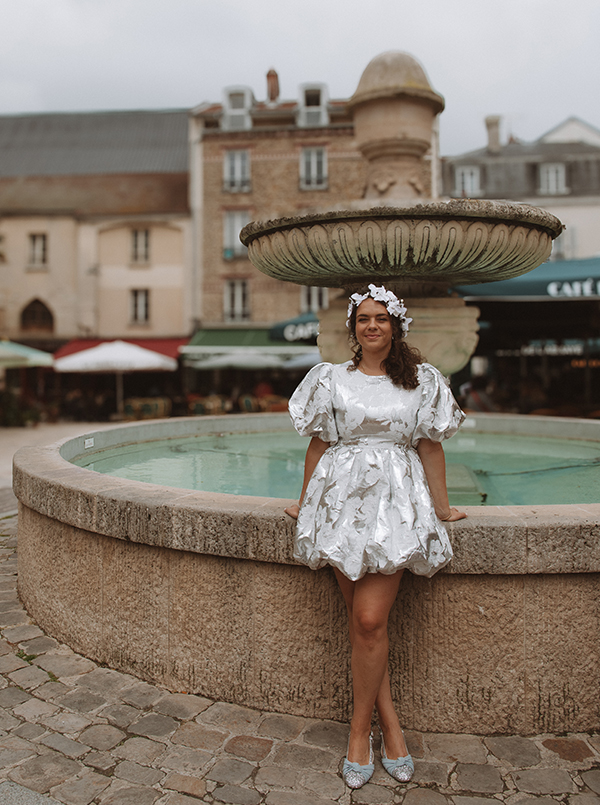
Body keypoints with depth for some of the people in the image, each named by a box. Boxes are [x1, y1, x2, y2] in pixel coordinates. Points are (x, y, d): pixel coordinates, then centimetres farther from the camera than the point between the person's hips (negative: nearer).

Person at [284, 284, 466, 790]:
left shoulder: (421, 381, 8)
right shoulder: (330, 379, 8)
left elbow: (430, 447, 12)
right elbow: (318, 445, 13)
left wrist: (441, 507, 16)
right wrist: (305, 503, 18)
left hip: (396, 504, -1)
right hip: (343, 500, 1)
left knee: (369, 618, -11)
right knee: (364, 621, 0)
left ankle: (360, 729, 8)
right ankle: (391, 726, 16)